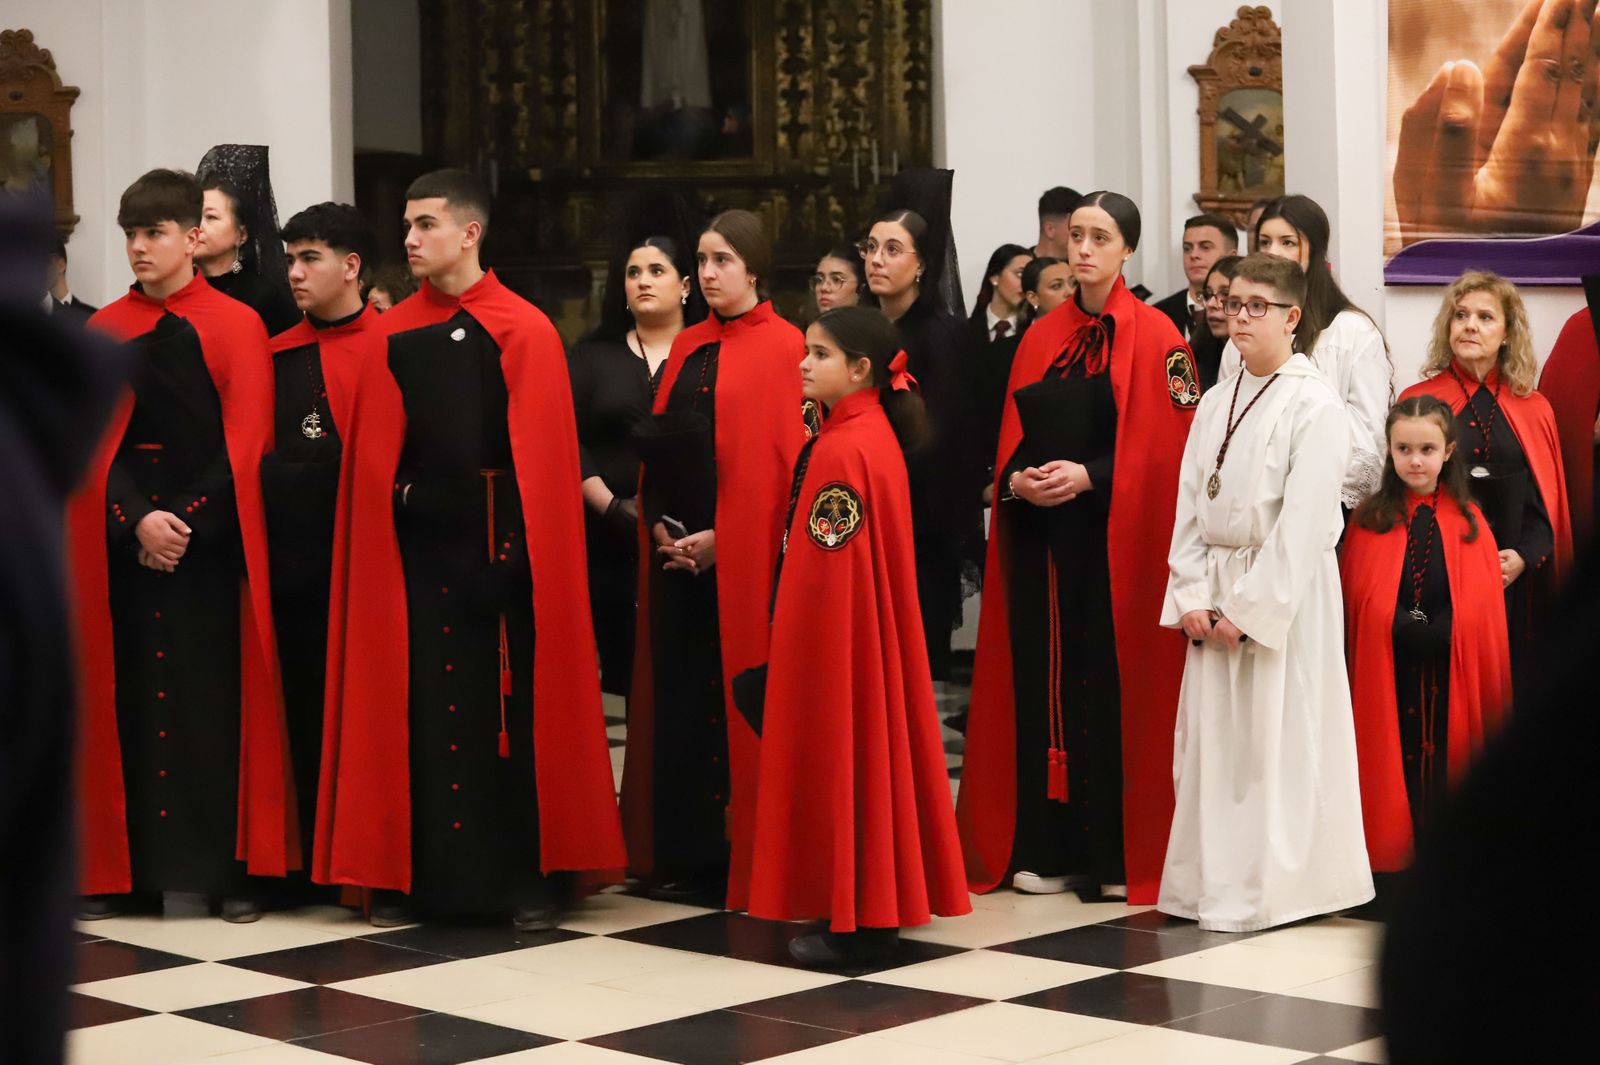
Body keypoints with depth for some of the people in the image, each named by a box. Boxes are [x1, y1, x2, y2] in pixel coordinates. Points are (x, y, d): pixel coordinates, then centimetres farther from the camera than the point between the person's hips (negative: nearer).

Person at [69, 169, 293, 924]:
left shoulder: (237, 328, 1)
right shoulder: (105, 331, 8)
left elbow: (244, 444, -5)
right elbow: (98, 442, 1)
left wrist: (186, 523, -13)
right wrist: (139, 519, -14)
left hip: (212, 537, -2)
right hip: (125, 538, 2)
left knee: (217, 695, -2)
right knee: (130, 694, 2)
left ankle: (229, 866, 3)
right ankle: (123, 867, 7)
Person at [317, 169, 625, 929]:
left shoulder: (525, 333, -3)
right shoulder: (393, 335, 8)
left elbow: (542, 460, -6)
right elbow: (374, 458, 9)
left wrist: (523, 551, -11)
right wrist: (388, 524, -2)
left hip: (495, 545, -3)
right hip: (413, 547, 3)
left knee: (512, 706, 1)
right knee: (416, 706, 6)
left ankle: (529, 875, 9)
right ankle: (413, 872, 14)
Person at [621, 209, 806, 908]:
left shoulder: (784, 347, -4)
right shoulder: (687, 348, 14)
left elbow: (788, 454, -10)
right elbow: (657, 446, 15)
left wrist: (721, 537, -13)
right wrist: (658, 526, 0)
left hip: (742, 555, -6)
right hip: (676, 551, 6)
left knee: (737, 695, -3)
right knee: (677, 694, 7)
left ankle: (741, 860, 4)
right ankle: (682, 855, 15)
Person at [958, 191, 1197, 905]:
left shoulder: (1154, 335, -2)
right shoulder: (1041, 338, 13)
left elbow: (1168, 447, -8)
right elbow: (1010, 441, 14)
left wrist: (1088, 476, -18)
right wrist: (1018, 481, -7)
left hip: (1116, 539, -5)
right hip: (1038, 534, 5)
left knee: (1113, 683, -4)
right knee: (1042, 682, 4)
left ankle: (1121, 853, 3)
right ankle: (1047, 849, 10)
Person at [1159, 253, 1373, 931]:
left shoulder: (1315, 406, -9)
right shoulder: (1216, 403, 12)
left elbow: (1303, 521, -14)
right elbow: (1190, 503, 10)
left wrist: (1250, 610, -16)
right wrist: (1193, 595, -1)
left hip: (1287, 590, -6)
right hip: (1215, 590, 6)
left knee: (1277, 739, -3)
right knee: (1209, 735, 7)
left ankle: (1265, 893, 5)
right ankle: (1212, 884, 15)